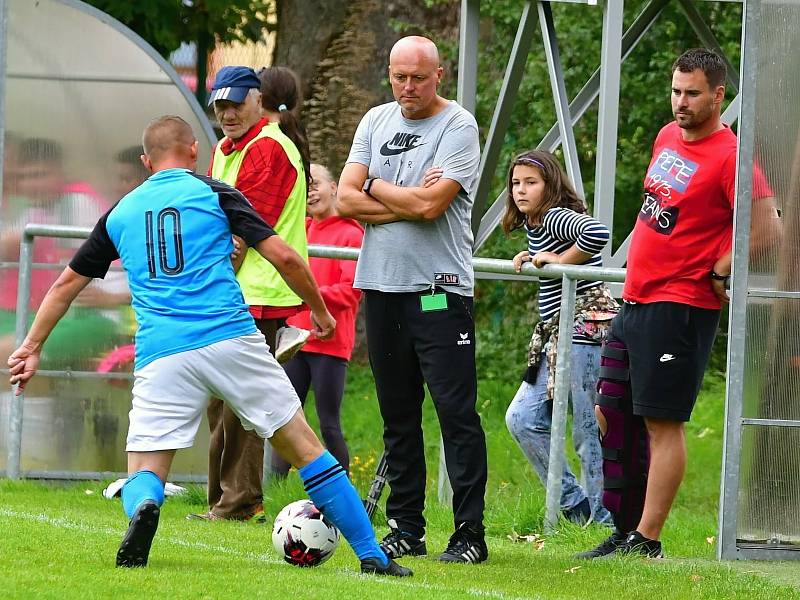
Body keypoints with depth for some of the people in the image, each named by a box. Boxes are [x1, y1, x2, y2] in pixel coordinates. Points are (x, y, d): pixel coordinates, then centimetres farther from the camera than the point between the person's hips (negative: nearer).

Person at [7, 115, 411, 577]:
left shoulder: (120, 213, 19)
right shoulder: (214, 194, 8)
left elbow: (67, 284, 25)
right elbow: (284, 257, 1)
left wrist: (32, 347, 35)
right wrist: (320, 311, 17)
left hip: (161, 357, 1)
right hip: (232, 339, -1)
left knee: (145, 474, 6)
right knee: (305, 448, 9)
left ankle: (143, 506, -32)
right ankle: (373, 557, 6)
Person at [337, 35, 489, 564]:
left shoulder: (458, 127, -6)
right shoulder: (376, 122, 12)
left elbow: (430, 204, -17)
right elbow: (346, 200, 4)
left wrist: (375, 189, -2)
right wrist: (408, 202, -9)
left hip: (440, 289, -6)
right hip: (381, 284, 6)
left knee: (456, 411, -9)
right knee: (397, 415, 9)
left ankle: (470, 532, -8)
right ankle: (406, 529, 15)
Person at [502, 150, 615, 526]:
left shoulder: (557, 218, -13)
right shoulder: (532, 225, 15)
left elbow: (598, 232, -32)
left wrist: (558, 261, -20)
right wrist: (532, 259, 10)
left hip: (585, 324, -11)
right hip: (556, 335, 11)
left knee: (589, 432, -6)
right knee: (522, 419, 6)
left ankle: (606, 519, 1)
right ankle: (575, 505, 13)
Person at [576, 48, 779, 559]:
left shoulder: (729, 156, -14)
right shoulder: (668, 137, 12)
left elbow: (765, 228, -20)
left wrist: (717, 274, -12)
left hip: (680, 307, -9)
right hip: (635, 301, 9)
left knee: (662, 422, -7)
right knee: (611, 416, 10)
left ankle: (646, 541, -5)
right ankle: (626, 531, 18)